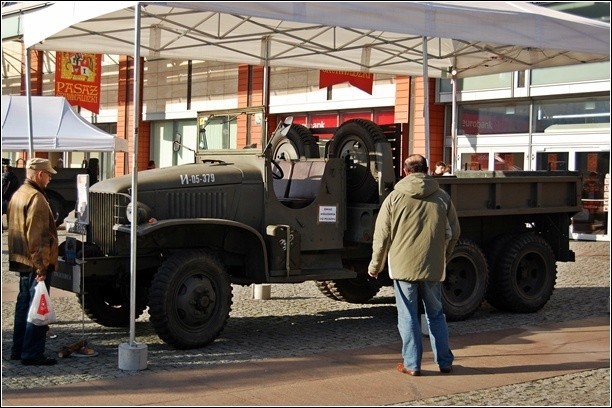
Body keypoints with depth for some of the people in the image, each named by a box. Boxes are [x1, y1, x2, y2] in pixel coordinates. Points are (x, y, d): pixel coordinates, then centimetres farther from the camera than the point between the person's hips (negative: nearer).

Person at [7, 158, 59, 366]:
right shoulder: (36, 198, -18)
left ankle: (18, 350, 24)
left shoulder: (18, 194, 13)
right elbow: (37, 237, -23)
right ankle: (32, 354, -1)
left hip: (21, 261, 10)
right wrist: (41, 268, -22)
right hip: (36, 263, -10)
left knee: (24, 305, 16)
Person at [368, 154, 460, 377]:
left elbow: (382, 235, -3)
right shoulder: (442, 197, 2)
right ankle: (445, 362, 19)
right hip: (433, 267, 2)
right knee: (436, 314, 15)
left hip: (403, 266, -2)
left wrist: (375, 265, 8)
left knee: (408, 316, 6)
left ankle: (412, 364, 9)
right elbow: (453, 233, 8)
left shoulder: (395, 197, -4)